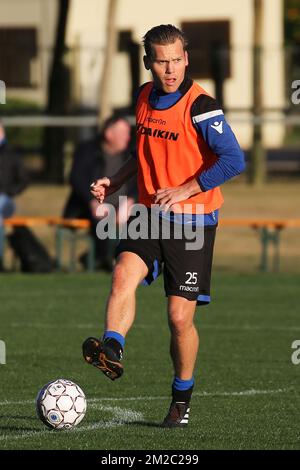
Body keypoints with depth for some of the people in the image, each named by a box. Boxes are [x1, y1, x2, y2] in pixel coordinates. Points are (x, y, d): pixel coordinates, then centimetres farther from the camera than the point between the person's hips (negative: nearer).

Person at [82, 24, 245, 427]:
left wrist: (182, 192, -23)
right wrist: (115, 182, 11)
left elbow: (233, 160, -22)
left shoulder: (199, 106, -14)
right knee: (124, 274, -25)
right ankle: (112, 351, -40)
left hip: (193, 222, -5)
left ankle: (182, 397, 17)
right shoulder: (145, 97, 7)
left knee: (180, 317, -2)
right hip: (150, 214, 5)